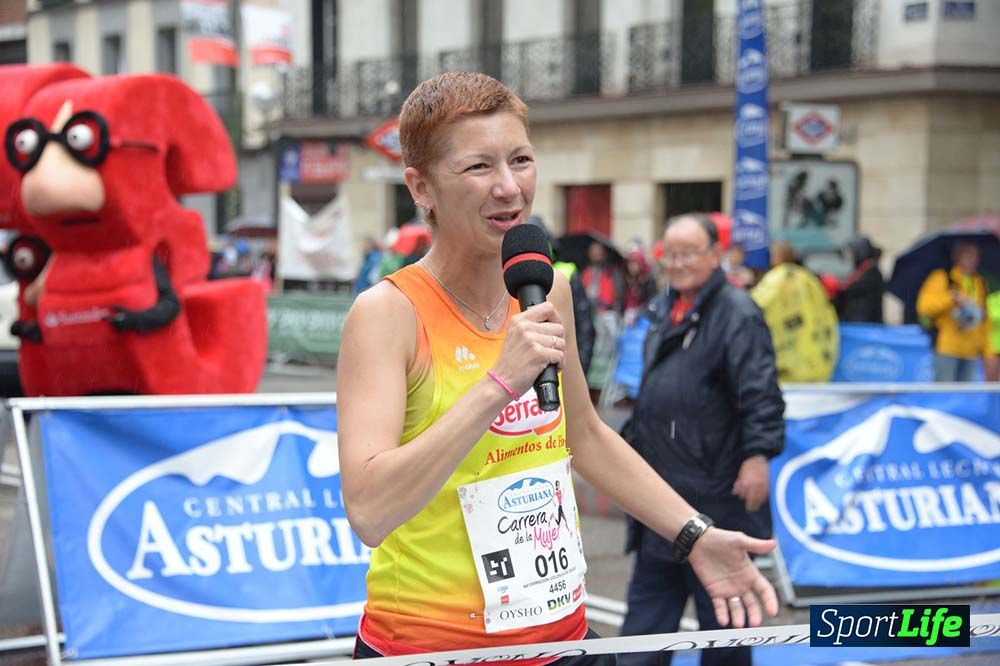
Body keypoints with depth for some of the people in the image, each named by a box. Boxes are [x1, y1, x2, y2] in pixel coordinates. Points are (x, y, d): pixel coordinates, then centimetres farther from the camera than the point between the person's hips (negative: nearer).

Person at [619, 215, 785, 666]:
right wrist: (633, 437, 27)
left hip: (713, 491, -9)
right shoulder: (663, 311, 14)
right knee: (649, 597, 15)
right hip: (660, 486, 9)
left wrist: (758, 454, -26)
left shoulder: (737, 313, -12)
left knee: (719, 604, 3)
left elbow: (760, 393, -19)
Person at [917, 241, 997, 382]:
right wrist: (951, 298, -19)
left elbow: (984, 320, 18)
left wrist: (987, 350, 13)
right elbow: (924, 306, -10)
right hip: (946, 348, -5)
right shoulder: (941, 278, 0)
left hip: (970, 351, 5)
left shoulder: (980, 283, 17)